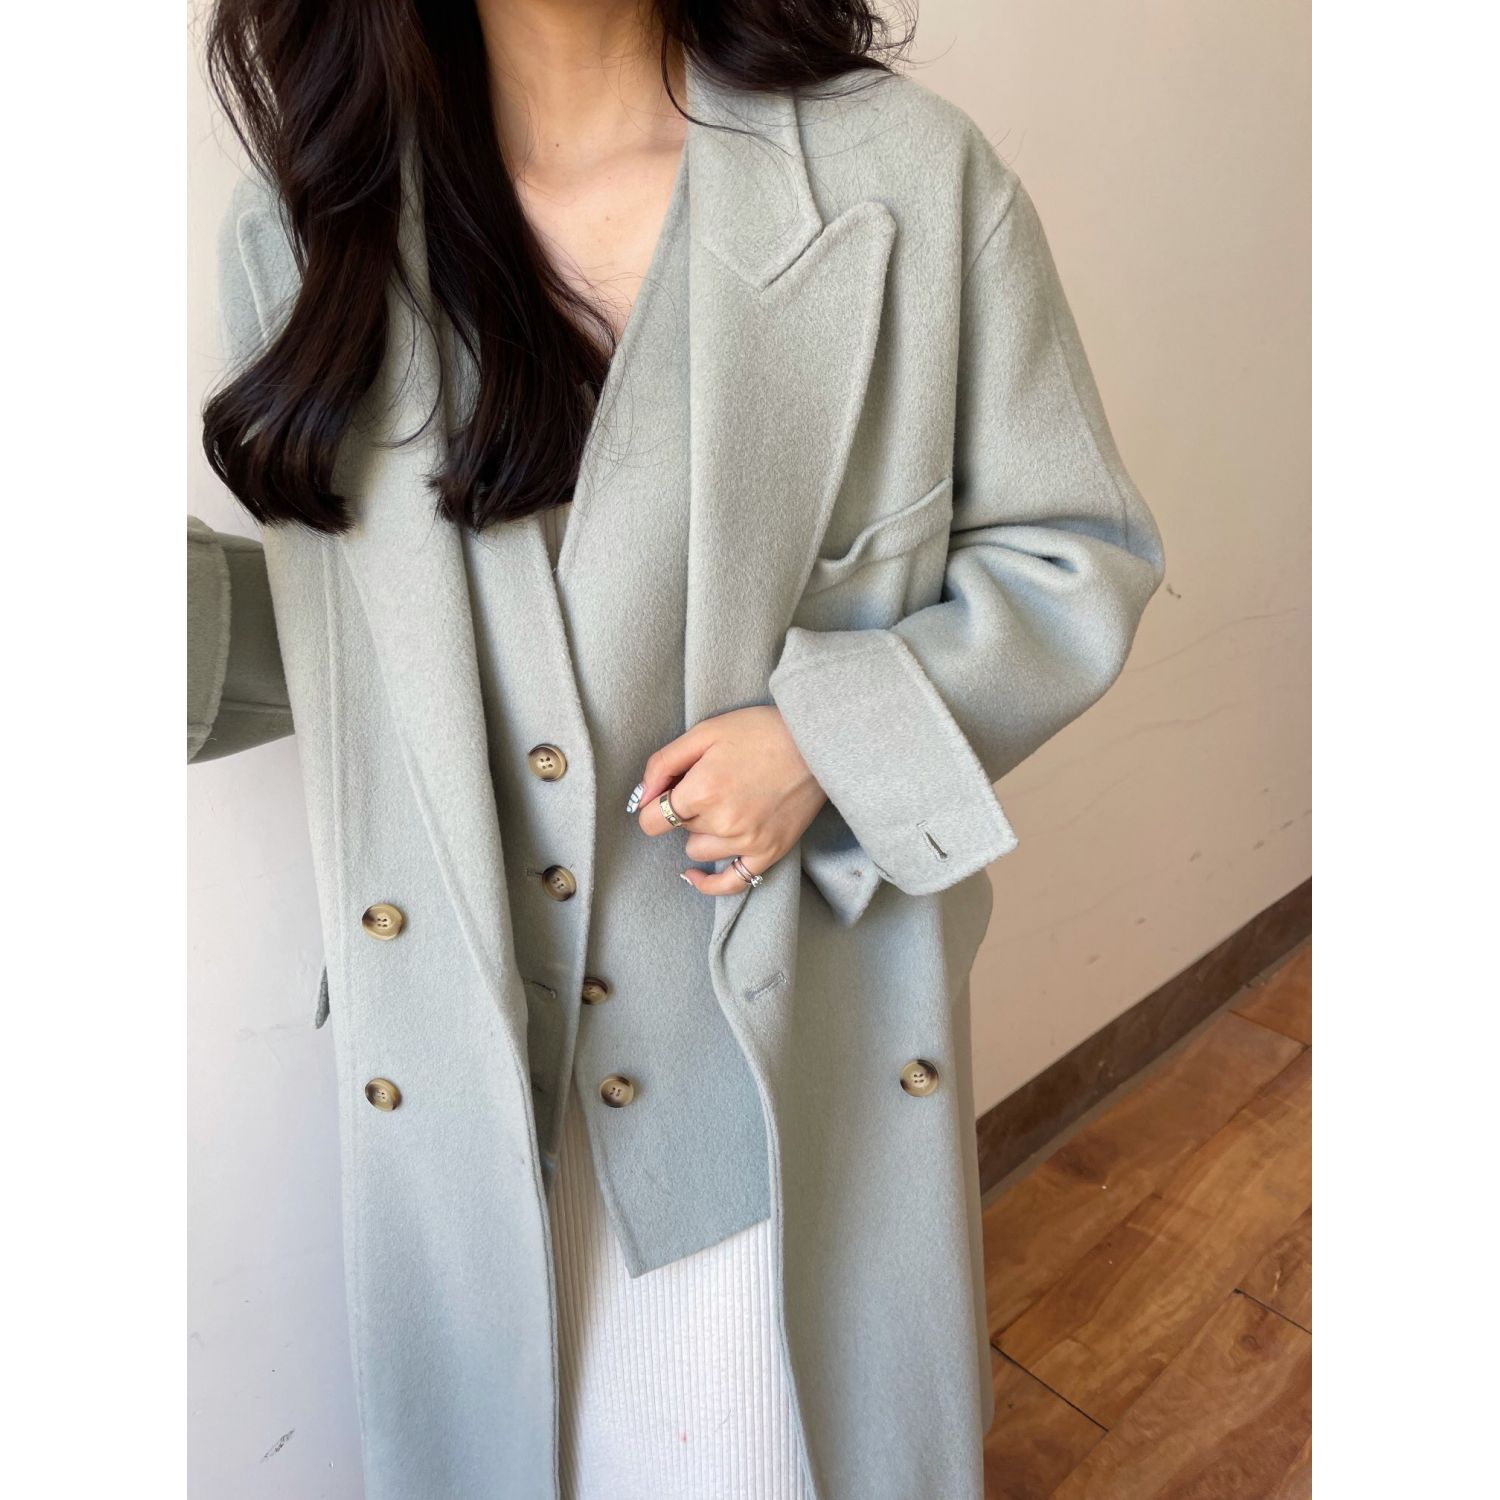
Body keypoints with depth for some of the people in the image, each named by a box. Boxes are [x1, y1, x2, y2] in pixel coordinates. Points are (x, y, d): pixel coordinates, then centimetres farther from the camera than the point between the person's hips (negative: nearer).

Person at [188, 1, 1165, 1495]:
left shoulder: (909, 176, -9)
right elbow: (325, 622, 9)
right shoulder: (299, 225, -1)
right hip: (470, 1070, 3)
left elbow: (1075, 553, -2)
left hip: (807, 1036, -1)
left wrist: (832, 731, -17)